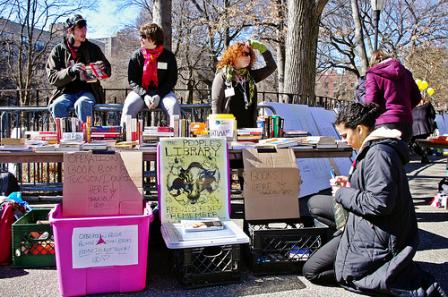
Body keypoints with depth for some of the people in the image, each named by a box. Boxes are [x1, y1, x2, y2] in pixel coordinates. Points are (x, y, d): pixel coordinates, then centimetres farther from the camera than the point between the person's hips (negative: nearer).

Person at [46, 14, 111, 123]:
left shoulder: (93, 49, 10)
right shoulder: (58, 50, 7)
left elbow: (108, 72, 14)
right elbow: (52, 77, -2)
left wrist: (103, 68, -11)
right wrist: (70, 71, -21)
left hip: (88, 91, 0)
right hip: (66, 93, 1)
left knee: (82, 103, -35)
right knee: (57, 105, -32)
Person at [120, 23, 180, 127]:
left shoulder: (168, 56, -1)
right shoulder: (137, 55, 1)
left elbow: (172, 80, -1)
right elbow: (132, 80, -1)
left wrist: (159, 95, -16)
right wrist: (144, 95, -17)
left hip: (162, 91, 0)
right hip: (140, 91, 1)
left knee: (174, 106, -31)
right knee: (129, 106, -30)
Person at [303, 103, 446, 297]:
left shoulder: (379, 153, -24)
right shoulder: (372, 148, 8)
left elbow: (379, 203, -29)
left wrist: (343, 194, -15)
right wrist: (350, 184, 8)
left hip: (376, 233, -11)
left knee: (311, 272, -3)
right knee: (314, 203, 21)